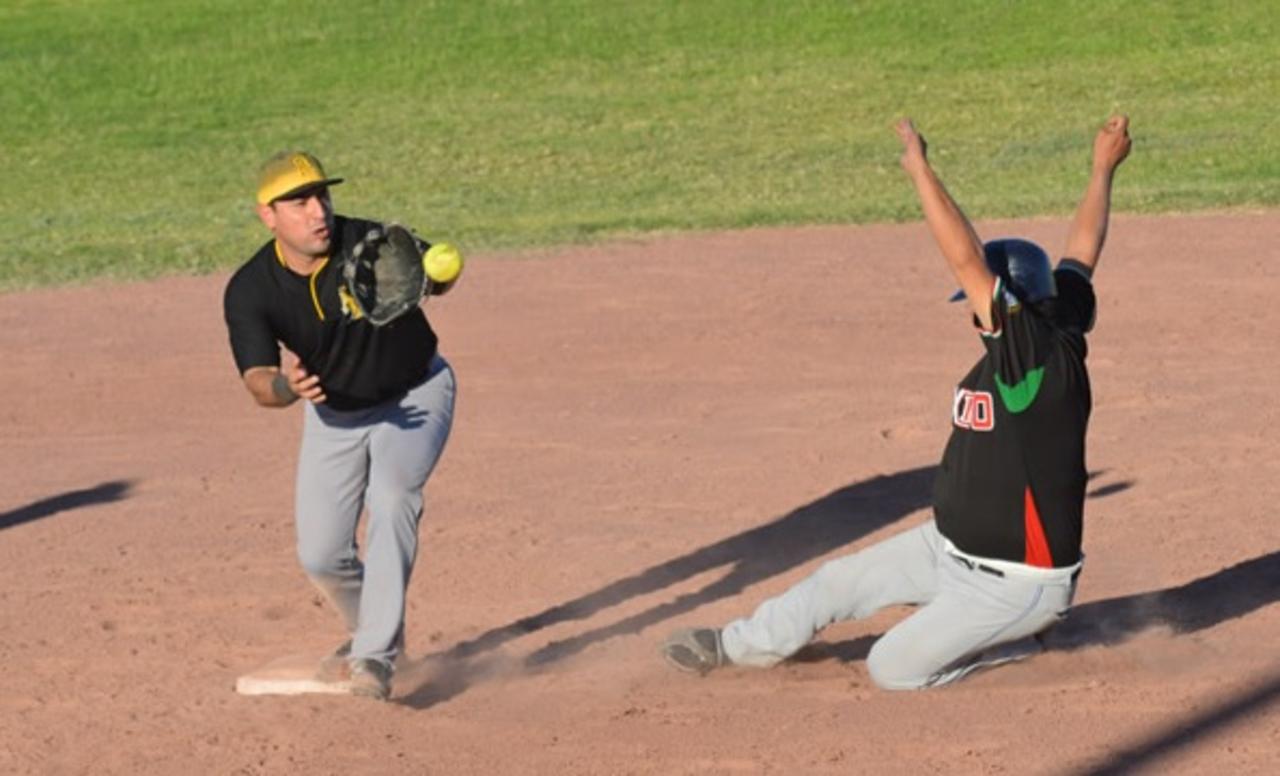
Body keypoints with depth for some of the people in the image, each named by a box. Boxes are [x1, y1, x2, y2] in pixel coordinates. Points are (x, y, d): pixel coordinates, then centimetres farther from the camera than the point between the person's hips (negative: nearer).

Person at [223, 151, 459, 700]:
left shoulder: (372, 244, -28)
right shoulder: (249, 292, -22)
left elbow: (439, 276, -36)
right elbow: (257, 380, -28)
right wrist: (286, 386, -52)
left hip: (415, 394, -3)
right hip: (333, 411, 3)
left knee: (392, 497, -29)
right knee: (319, 554, 4)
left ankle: (374, 656, -27)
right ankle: (373, 629, 36)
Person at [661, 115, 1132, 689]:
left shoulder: (1035, 356, -28)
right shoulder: (1061, 336, -3)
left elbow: (966, 259, -33)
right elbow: (1082, 252, 11)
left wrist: (919, 169, -27)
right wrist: (1103, 170, 24)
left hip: (1017, 582, -10)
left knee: (891, 668, -3)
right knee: (838, 582, 13)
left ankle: (1017, 637, 12)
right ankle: (737, 646, 32)